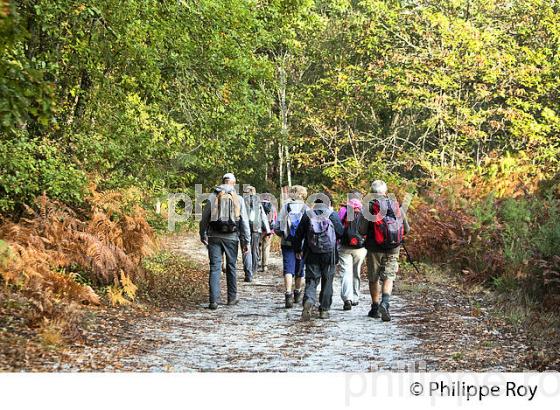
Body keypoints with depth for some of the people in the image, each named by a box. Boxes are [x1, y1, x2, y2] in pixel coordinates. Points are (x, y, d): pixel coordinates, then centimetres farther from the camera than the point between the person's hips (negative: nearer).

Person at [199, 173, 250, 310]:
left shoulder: (212, 197, 2)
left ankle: (214, 301, -6)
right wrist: (246, 241, 6)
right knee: (231, 267, 14)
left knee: (215, 268, 0)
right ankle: (232, 298, 22)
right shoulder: (238, 199, 3)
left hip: (214, 237, 0)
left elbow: (204, 219, 4)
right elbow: (244, 222, 1)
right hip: (231, 238, 0)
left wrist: (203, 236, 16)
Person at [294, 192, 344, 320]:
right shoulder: (333, 215, -3)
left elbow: (299, 234, 6)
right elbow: (341, 233, -3)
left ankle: (309, 301, -24)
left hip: (311, 256, 1)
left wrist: (298, 249, 19)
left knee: (311, 281, 3)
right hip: (329, 256, -1)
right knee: (327, 282, 12)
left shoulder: (307, 215, 2)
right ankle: (324, 309, 14)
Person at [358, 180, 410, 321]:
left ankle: (375, 308, 20)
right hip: (393, 248, 2)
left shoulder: (369, 207, -7)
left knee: (374, 278, 12)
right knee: (389, 276, 2)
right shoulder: (396, 205, 4)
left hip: (375, 248, -2)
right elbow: (406, 229, 10)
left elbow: (362, 230, -12)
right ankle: (385, 302, -22)